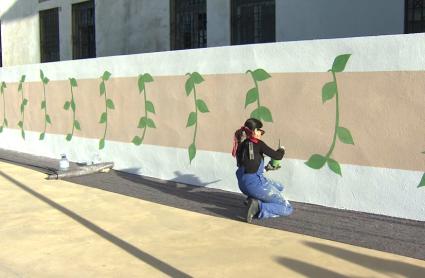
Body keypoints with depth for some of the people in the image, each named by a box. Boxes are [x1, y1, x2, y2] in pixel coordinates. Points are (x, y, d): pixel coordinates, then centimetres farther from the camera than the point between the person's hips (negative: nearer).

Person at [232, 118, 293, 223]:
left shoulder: (242, 144, 11)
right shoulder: (257, 143, -9)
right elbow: (277, 156, -6)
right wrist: (281, 150, 16)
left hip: (243, 184, 8)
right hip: (255, 183, -8)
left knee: (279, 187, 32)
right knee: (288, 209, 0)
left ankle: (254, 200, 9)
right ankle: (258, 207, -19)